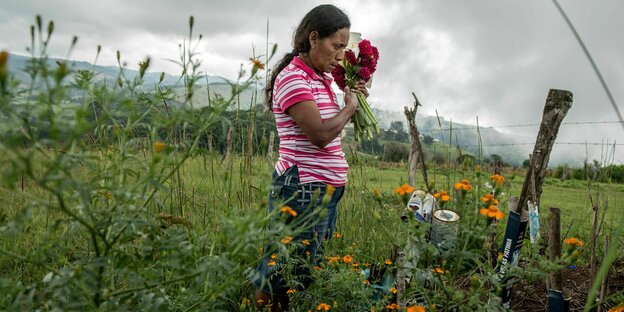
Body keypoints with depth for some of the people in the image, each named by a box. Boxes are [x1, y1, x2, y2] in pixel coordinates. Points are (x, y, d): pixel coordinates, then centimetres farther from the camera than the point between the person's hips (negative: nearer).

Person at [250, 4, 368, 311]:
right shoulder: (292, 78, -14)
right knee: (287, 275, -2)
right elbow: (320, 135, -23)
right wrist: (349, 107, -6)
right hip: (304, 190, -10)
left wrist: (352, 97, 10)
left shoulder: (321, 78, 14)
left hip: (326, 190, 10)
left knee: (316, 270, 16)